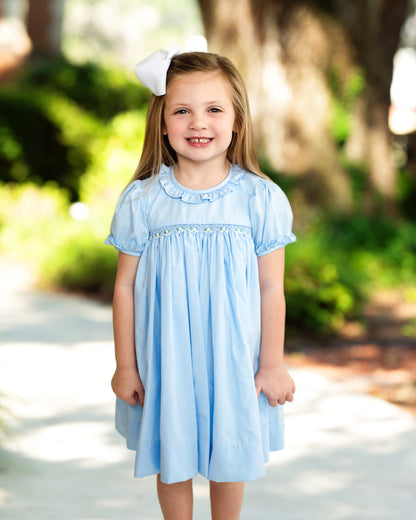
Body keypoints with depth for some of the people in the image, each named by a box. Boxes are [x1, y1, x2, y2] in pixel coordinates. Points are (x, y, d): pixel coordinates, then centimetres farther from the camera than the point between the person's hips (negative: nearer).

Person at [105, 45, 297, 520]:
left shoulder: (261, 199, -9)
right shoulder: (141, 200, -9)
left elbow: (271, 289, -4)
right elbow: (125, 287, -2)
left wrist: (272, 365, 0)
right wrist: (125, 366, 0)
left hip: (233, 357, 0)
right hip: (165, 360, 0)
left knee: (230, 455, 16)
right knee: (171, 459, 14)